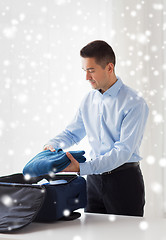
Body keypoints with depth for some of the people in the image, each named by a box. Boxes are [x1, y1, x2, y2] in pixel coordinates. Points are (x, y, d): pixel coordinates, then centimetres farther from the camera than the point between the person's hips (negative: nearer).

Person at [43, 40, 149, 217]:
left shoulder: (135, 103, -15)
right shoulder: (88, 100, 7)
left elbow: (124, 150, -22)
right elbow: (72, 133, 18)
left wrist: (82, 168, -30)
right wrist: (53, 145, -5)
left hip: (125, 181, -5)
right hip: (94, 179, 6)